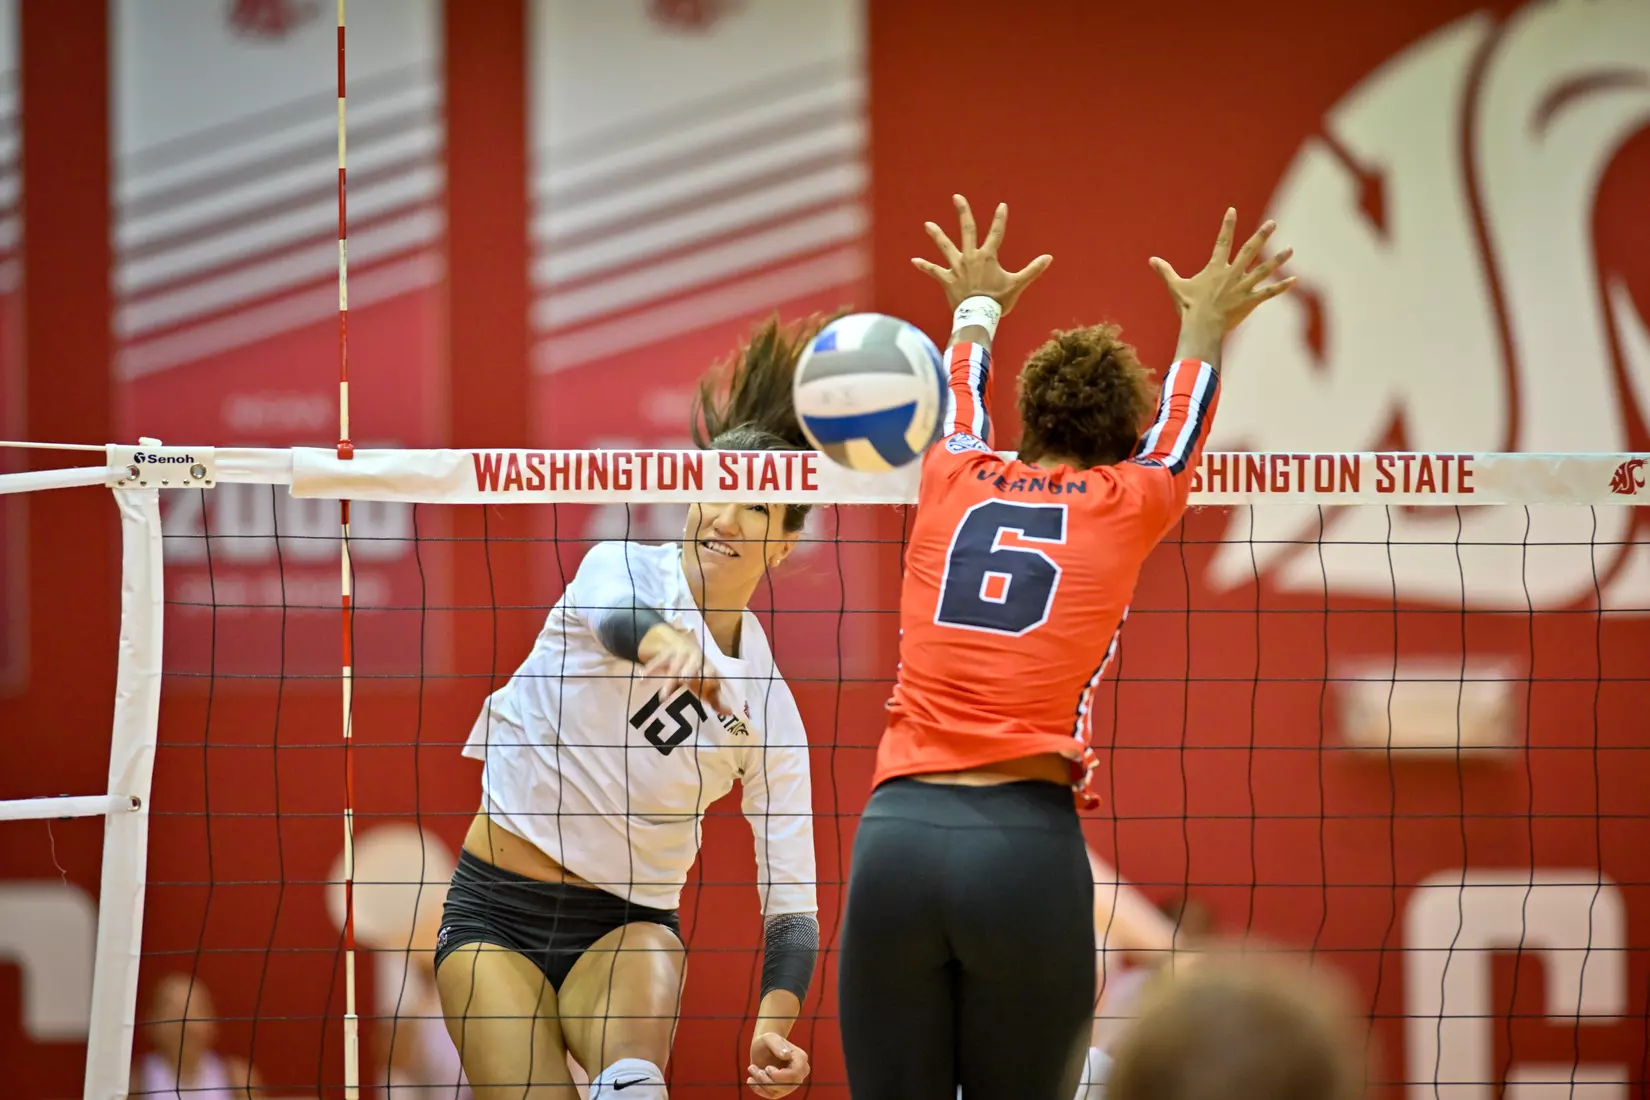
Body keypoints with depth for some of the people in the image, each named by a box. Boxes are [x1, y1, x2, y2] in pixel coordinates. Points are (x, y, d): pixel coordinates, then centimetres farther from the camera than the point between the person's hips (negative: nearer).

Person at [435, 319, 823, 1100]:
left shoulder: (768, 708, -1)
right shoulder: (624, 568, -6)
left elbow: (792, 901, -5)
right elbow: (616, 618, -33)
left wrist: (774, 1023, -25)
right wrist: (665, 645, -58)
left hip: (626, 925, 1)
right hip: (494, 912, -1)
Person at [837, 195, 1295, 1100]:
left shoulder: (955, 480, 13)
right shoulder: (1125, 504, 9)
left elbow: (964, 401, 38)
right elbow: (1179, 428, 33)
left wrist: (977, 310, 60)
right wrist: (1201, 333, 54)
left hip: (898, 831, 2)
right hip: (1029, 844, -2)